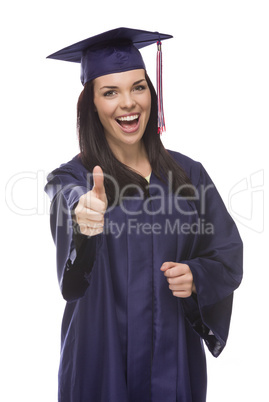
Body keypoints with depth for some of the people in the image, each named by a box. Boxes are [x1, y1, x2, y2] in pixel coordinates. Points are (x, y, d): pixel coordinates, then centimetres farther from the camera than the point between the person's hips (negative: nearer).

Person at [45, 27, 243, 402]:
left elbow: (229, 255, 4)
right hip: (105, 360, -2)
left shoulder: (188, 173, 0)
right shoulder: (72, 180, -9)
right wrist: (86, 230, -50)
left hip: (175, 357, 3)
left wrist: (196, 277, -16)